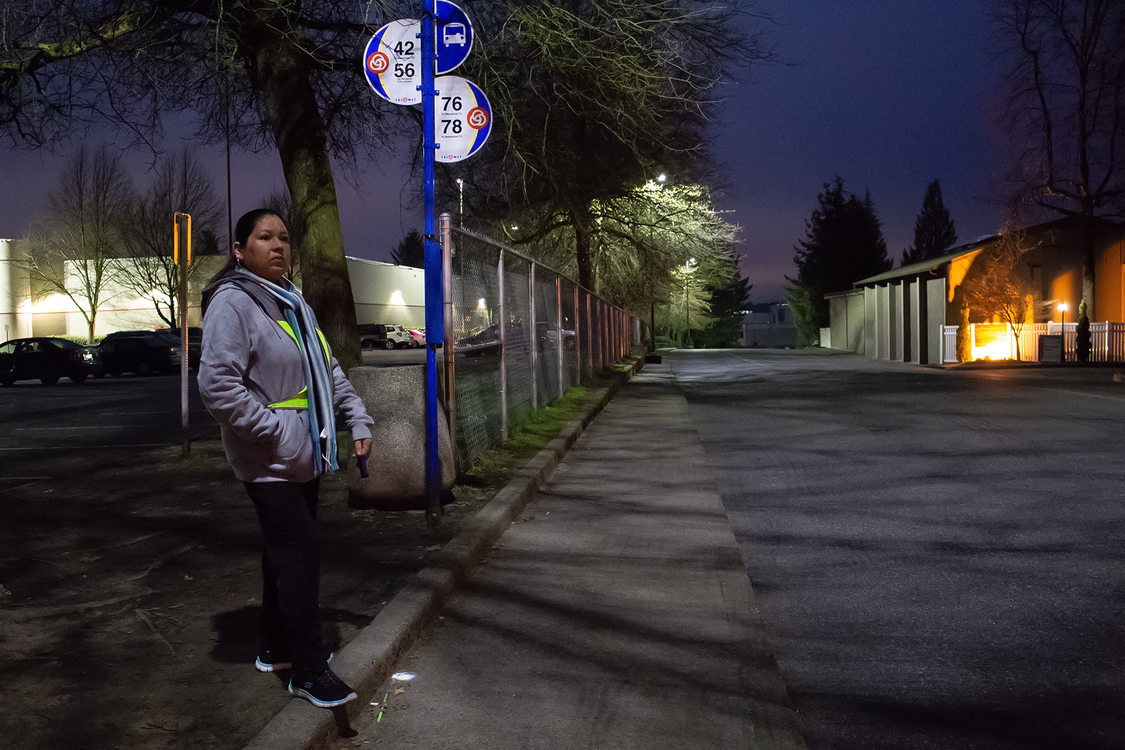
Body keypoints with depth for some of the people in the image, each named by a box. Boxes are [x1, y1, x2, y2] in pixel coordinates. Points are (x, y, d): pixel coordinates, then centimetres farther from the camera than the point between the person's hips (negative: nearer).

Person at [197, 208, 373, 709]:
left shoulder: (295, 305, 14)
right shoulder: (232, 304, -15)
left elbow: (329, 372, 20)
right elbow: (217, 386, -23)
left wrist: (359, 421, 12)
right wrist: (275, 432, -21)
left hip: (304, 458, 9)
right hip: (270, 463, -9)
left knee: (287, 554, 17)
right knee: (298, 556, -8)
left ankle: (276, 649, 32)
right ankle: (308, 671, 3)